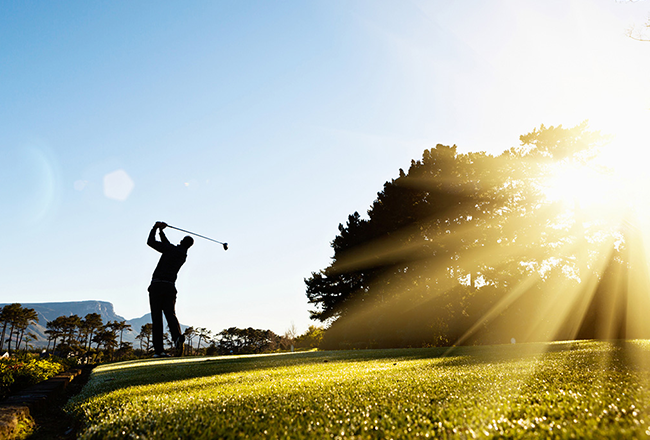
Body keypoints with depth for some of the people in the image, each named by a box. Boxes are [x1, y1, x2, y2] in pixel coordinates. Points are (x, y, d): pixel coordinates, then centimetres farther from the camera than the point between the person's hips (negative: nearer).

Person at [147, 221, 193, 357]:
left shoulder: (171, 249, -3)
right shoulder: (183, 256, 16)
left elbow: (150, 242, 3)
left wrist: (155, 228, 16)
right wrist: (161, 231, 28)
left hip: (157, 285, -4)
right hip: (170, 287, 4)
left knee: (156, 318, -1)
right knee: (170, 314, -2)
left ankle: (158, 349, -4)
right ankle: (177, 337, -32)